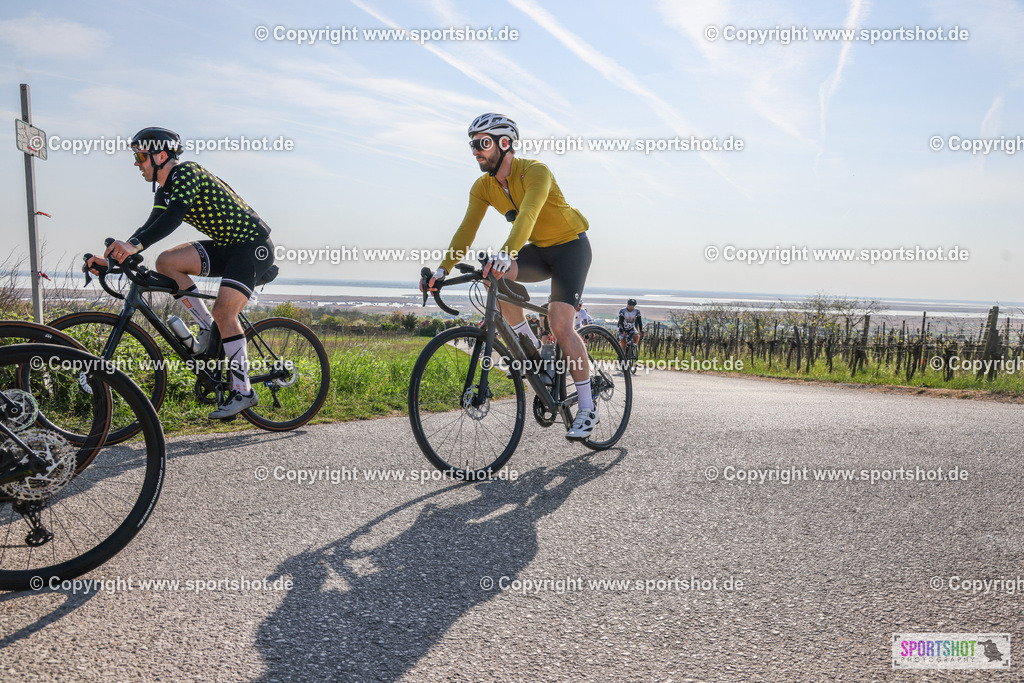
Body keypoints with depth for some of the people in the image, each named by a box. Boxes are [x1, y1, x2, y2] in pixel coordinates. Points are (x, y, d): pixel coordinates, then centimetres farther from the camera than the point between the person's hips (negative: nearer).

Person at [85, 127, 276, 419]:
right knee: (166, 262, -9)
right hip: (224, 245, 9)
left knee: (223, 311, -20)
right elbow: (152, 226, 7)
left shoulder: (186, 172, -15)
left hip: (253, 244, -9)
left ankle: (242, 391, -13)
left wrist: (135, 245, -43)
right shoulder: (165, 191, 13)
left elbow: (174, 216, -31)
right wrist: (113, 258, -4)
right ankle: (208, 329, 1)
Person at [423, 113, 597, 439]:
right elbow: (467, 230, -12)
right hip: (539, 250, 6)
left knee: (559, 324, -20)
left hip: (570, 245, -6)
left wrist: (507, 252, -59)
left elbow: (528, 215, -43)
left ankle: (588, 408, -10)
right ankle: (531, 346, -7)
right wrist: (443, 269, -24)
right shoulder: (483, 186, -5)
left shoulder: (535, 171, -25)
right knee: (493, 273, -24)